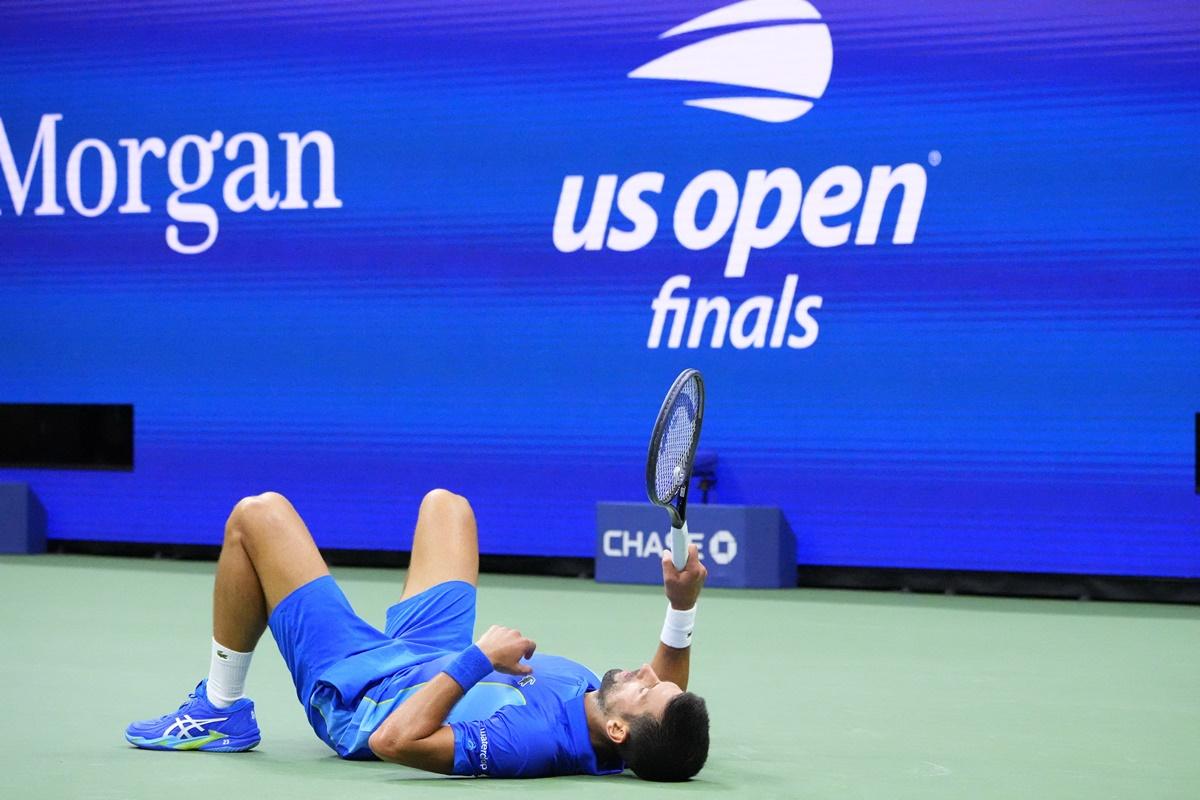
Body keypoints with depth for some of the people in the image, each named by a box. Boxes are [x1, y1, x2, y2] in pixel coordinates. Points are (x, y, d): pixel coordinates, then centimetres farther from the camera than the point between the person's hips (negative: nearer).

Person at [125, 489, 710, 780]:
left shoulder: (532, 741, -46)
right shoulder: (626, 744, -25)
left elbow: (394, 739, -45)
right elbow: (670, 699, -2)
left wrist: (480, 658, -40)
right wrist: (682, 607, -18)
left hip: (354, 686, -7)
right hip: (433, 657, 7)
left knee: (256, 517, -3)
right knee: (443, 502, 26)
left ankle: (219, 712, 16)